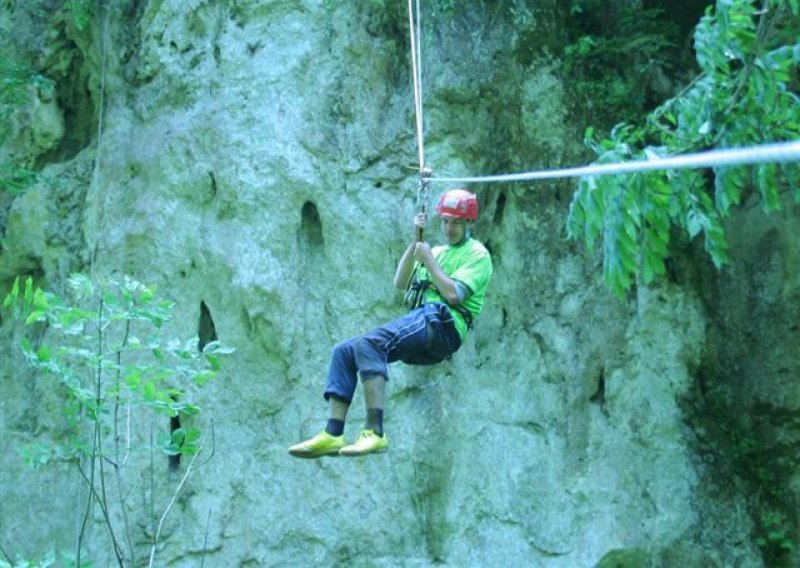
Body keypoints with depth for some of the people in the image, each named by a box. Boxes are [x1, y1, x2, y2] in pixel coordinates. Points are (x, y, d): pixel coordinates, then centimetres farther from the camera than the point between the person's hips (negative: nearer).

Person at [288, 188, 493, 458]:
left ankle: (374, 433, -40)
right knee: (344, 351, -9)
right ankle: (333, 435, -19)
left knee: (368, 343, -31)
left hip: (443, 323, -8)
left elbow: (454, 295, -9)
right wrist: (415, 242, 11)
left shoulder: (477, 254, 7)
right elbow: (400, 283, 18)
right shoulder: (437, 251, 30)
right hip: (420, 326, 8)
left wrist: (429, 261, -2)